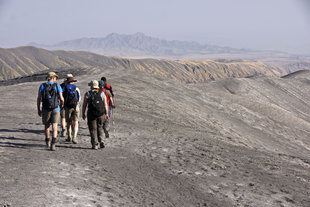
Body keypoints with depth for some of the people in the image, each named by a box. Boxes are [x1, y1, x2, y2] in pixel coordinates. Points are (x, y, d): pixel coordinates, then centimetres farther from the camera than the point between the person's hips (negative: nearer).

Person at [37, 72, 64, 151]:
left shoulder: (42, 86, 1)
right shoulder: (57, 86, -2)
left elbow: (38, 98, -3)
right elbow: (61, 98, -6)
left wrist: (38, 110, 5)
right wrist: (62, 104, 17)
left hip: (45, 109, 1)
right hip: (55, 109, -1)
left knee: (46, 126, 19)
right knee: (54, 127, -3)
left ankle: (47, 142, 35)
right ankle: (53, 145, -16)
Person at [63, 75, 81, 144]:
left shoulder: (65, 88, 1)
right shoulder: (76, 88, 2)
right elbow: (79, 99, 6)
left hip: (68, 107, 1)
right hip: (76, 107, -1)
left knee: (69, 123, 15)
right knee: (75, 123, -1)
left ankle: (69, 138, 22)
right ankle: (74, 137, -17)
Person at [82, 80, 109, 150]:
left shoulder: (87, 94, -2)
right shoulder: (102, 93, 4)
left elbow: (84, 105, -2)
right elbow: (105, 105, 3)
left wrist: (83, 114, 8)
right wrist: (106, 114, 10)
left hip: (91, 114, -2)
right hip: (101, 114, 2)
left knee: (93, 129, 6)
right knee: (100, 128, 18)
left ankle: (95, 145, 3)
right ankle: (101, 141, 4)